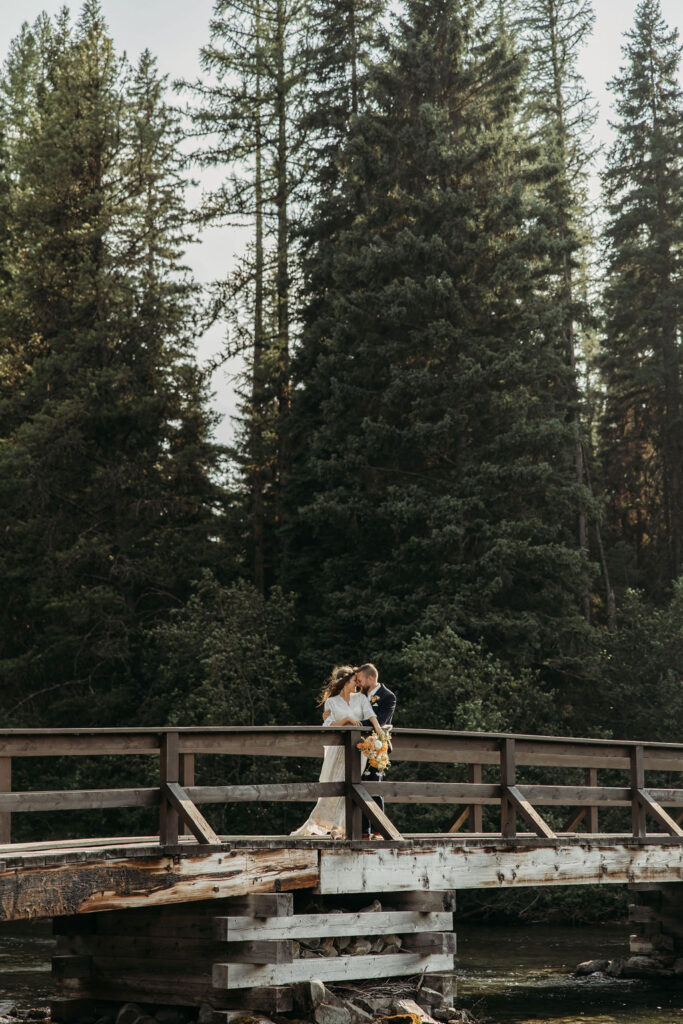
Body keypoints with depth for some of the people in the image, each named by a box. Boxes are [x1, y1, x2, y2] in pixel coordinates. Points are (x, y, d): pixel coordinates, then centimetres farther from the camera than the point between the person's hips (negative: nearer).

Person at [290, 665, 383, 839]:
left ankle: (337, 827, -2)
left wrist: (379, 731, -19)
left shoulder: (360, 698, 14)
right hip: (339, 749, -2)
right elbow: (328, 726, -2)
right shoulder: (331, 702, 7)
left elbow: (370, 714, -2)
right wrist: (346, 719, -14)